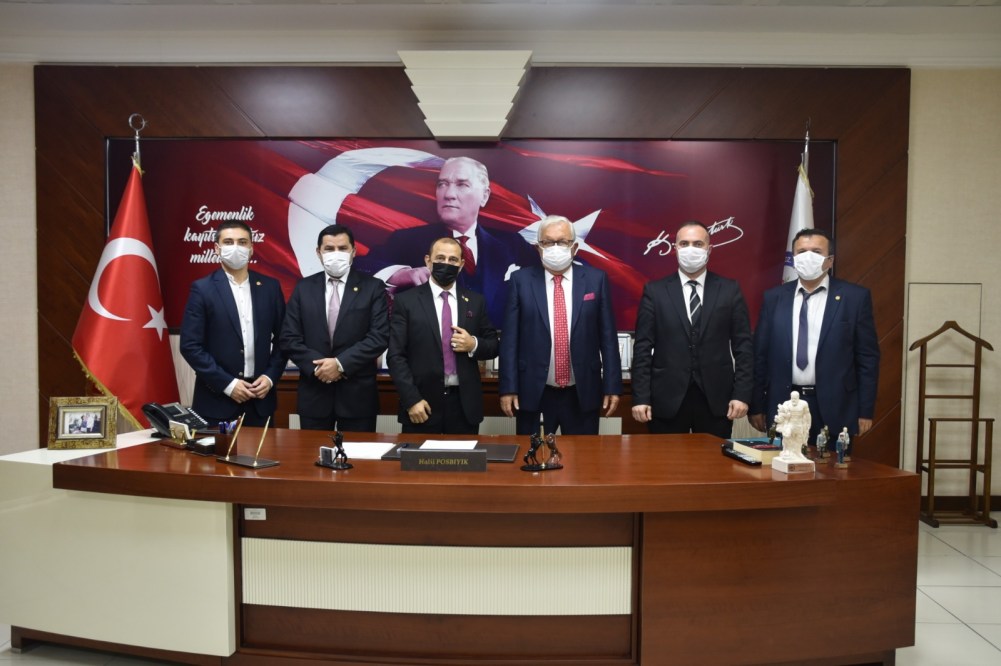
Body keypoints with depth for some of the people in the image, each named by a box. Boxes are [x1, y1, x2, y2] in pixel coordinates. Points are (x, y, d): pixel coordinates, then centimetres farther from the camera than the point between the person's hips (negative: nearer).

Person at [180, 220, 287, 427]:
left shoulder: (270, 287, 5)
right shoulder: (202, 289, -4)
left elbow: (282, 338, 9)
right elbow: (190, 345, -7)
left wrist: (271, 376, -4)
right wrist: (227, 384, -13)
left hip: (260, 398, 3)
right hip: (217, 400, -2)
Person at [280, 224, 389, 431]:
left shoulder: (373, 287, 0)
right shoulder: (303, 288, 7)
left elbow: (380, 336, -9)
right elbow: (289, 337, 2)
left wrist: (341, 364, -16)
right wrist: (316, 366, -12)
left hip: (358, 393, -2)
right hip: (313, 392, 2)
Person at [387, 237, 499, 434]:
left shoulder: (475, 301, 7)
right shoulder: (406, 301, -1)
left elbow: (493, 346, 12)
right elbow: (396, 355, -4)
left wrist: (474, 345, -10)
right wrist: (411, 399, -12)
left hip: (465, 405, 2)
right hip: (423, 404, -2)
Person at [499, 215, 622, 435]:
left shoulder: (596, 279, 1)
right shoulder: (521, 280, 0)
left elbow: (608, 336, 2)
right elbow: (510, 337, -1)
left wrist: (612, 386, 0)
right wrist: (508, 388, -5)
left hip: (583, 394, 1)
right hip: (533, 393, 0)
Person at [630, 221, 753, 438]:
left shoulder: (730, 290, 6)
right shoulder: (655, 291, 3)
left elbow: (742, 346, 4)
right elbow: (643, 348, -1)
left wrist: (742, 394, -4)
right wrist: (640, 397, -6)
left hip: (716, 399, 1)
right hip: (667, 399, -1)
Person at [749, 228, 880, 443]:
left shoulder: (855, 297, 0)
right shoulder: (774, 297, 5)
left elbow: (868, 357, 0)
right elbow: (760, 355, 5)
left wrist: (865, 411, -2)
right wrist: (756, 406, 3)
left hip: (834, 408, -1)